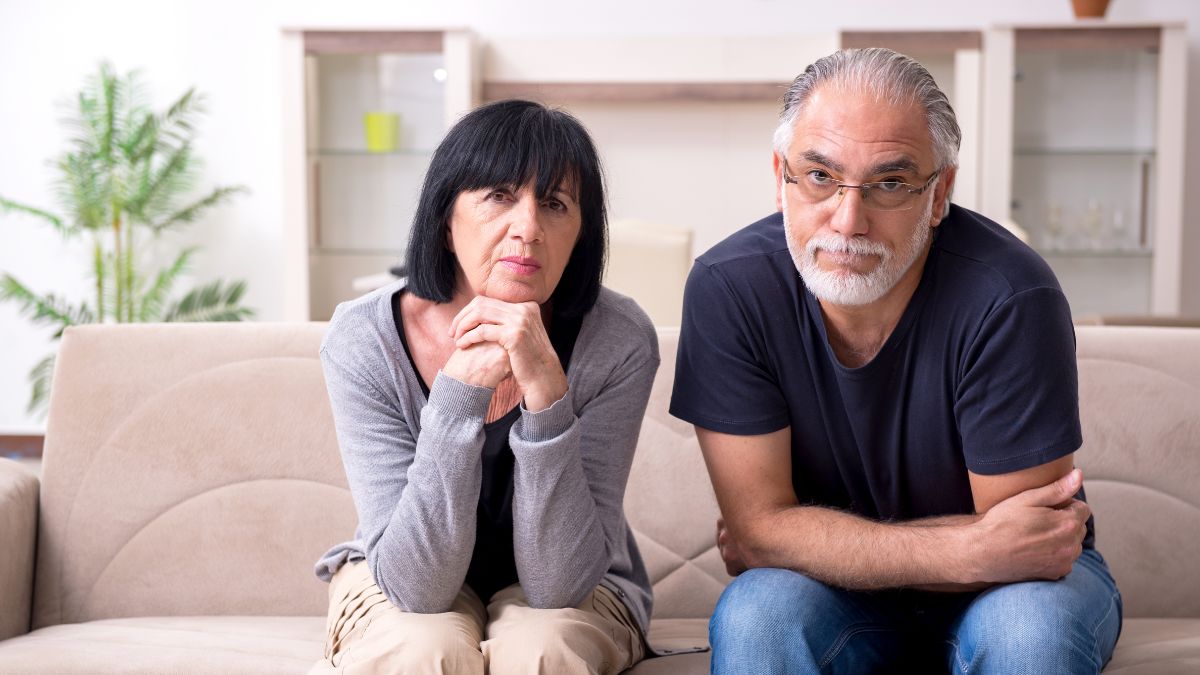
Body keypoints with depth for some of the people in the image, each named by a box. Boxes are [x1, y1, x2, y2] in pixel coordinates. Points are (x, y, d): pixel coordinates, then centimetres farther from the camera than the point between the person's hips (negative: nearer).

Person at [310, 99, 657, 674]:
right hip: (401, 586, 0)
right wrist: (463, 388, -37)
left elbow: (558, 584, -26)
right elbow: (417, 586, -26)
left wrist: (544, 385, -38)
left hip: (571, 590, 0)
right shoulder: (361, 341, -21)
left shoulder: (619, 343, -22)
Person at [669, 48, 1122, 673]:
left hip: (994, 590, 2)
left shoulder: (1011, 301, -25)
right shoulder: (728, 288, -19)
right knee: (752, 616, -32)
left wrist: (816, 544, -18)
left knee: (1031, 624, -31)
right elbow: (758, 525, -20)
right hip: (832, 600, -1)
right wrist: (971, 549, -30)